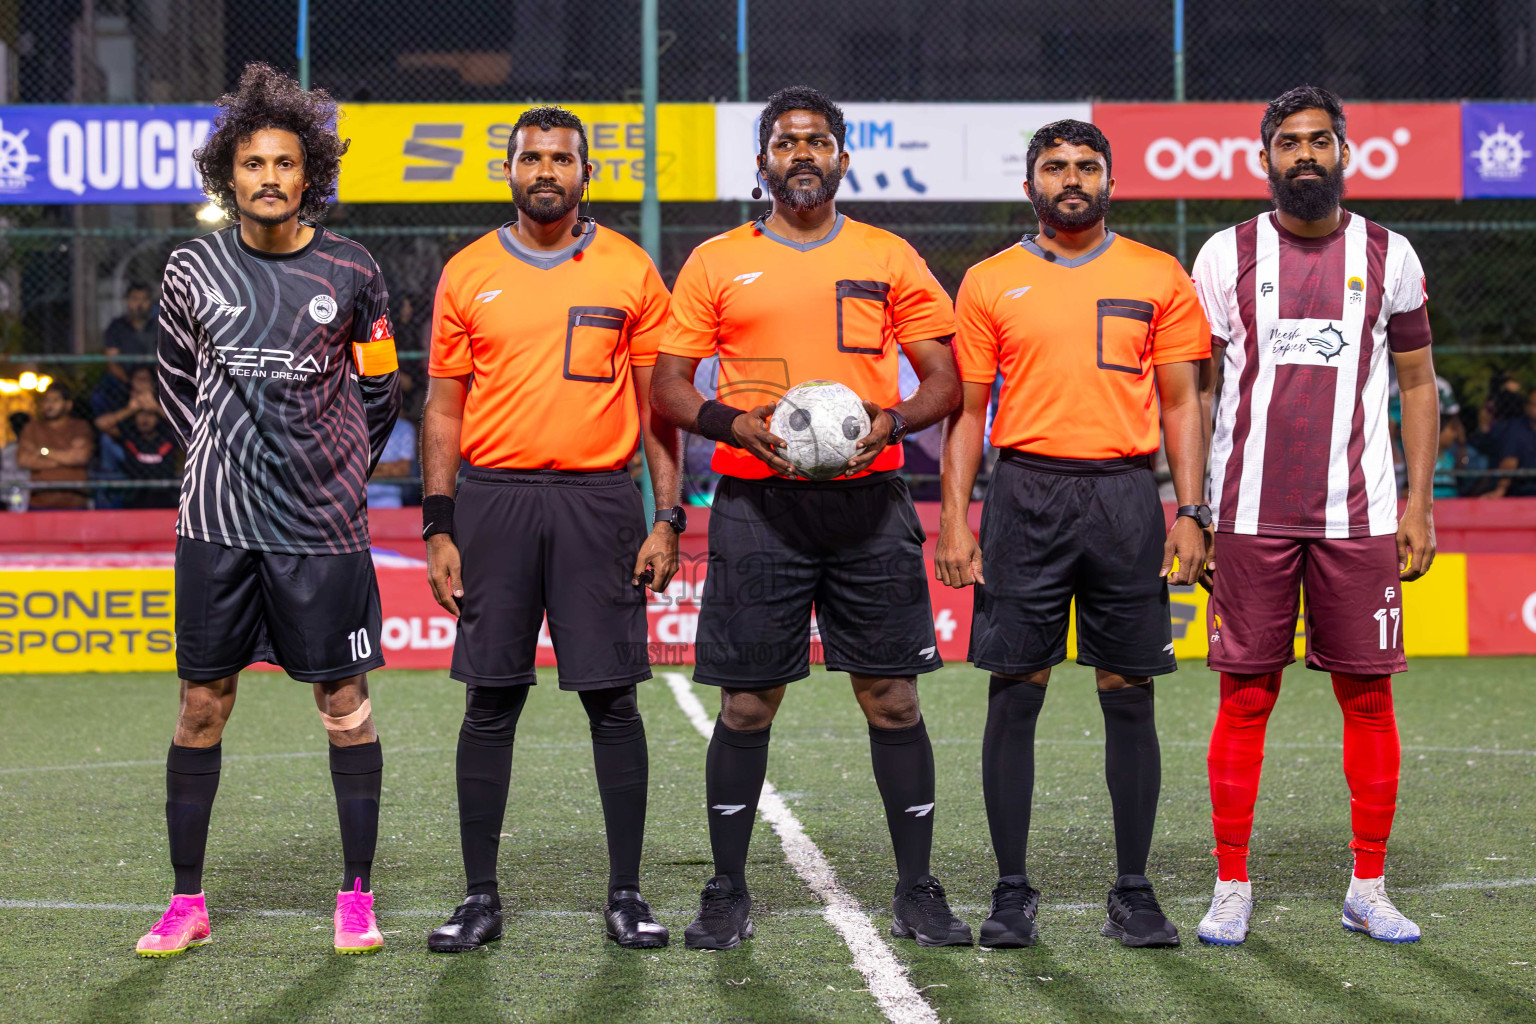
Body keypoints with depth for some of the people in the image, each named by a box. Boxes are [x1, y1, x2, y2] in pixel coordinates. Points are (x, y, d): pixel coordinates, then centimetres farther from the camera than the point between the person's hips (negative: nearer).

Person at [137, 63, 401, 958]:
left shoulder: (351, 272, 1)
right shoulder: (192, 271, 4)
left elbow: (380, 391, 12)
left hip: (323, 524, -1)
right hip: (218, 521, 1)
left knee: (344, 701, 1)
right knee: (203, 704, 3)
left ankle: (357, 898, 8)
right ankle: (187, 901, 11)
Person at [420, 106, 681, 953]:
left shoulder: (629, 272, 5)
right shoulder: (468, 274, 7)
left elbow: (657, 404, 6)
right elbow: (443, 407, 8)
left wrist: (667, 518, -2)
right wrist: (439, 528, 1)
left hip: (599, 501, -1)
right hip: (494, 498, 1)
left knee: (612, 699, 0)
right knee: (491, 701, 2)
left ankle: (625, 895, 7)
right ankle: (480, 897, 9)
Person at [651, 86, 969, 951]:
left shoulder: (890, 260, 9)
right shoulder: (717, 263, 7)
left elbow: (945, 379, 9)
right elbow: (669, 387, 6)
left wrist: (893, 418, -11)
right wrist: (737, 424, -12)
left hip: (870, 499, 1)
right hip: (757, 503, 0)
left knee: (893, 695, 0)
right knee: (747, 702, 1)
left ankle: (918, 891, 9)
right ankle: (728, 894, 10)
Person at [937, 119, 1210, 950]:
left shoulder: (1159, 280, 8)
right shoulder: (990, 283, 7)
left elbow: (1180, 403, 8)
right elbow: (967, 410, 8)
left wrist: (1189, 514, -2)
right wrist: (954, 521, -1)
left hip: (1125, 494, 0)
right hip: (1025, 495, 0)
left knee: (1129, 695, 2)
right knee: (1015, 694, -1)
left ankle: (1133, 892, 9)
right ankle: (1012, 892, 6)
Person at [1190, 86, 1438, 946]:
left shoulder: (1389, 257, 8)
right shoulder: (1227, 256, 5)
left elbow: (1419, 386, 12)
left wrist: (1420, 507, 4)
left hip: (1360, 515, 1)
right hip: (1252, 515, -1)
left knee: (1369, 697, 2)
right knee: (1245, 697, -1)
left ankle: (1369, 889, 11)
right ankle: (1231, 889, 7)